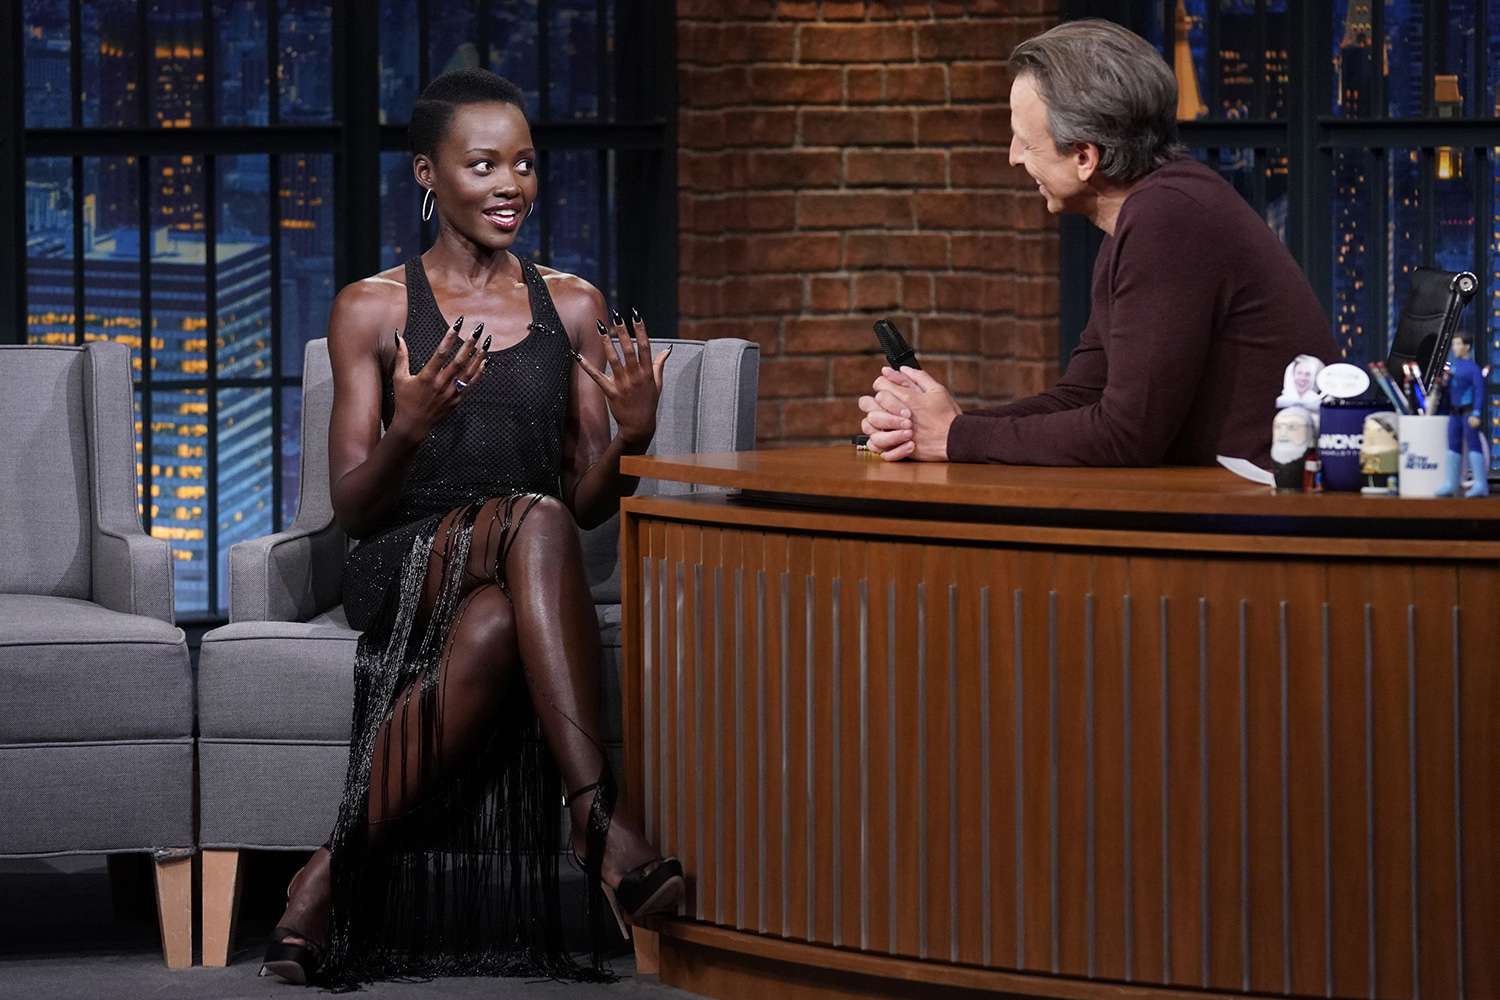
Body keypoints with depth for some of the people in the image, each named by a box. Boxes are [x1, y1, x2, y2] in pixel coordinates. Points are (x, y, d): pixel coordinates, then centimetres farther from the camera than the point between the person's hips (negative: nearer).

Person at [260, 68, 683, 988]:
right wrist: (410, 428, -20)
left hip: (518, 579, 2)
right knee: (535, 524, -38)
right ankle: (603, 823, -45)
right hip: (404, 568, -2)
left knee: (498, 626, -39)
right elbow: (352, 508, 1)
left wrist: (634, 433, -9)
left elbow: (590, 503, 13)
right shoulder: (372, 309, 6)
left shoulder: (572, 307, 14)